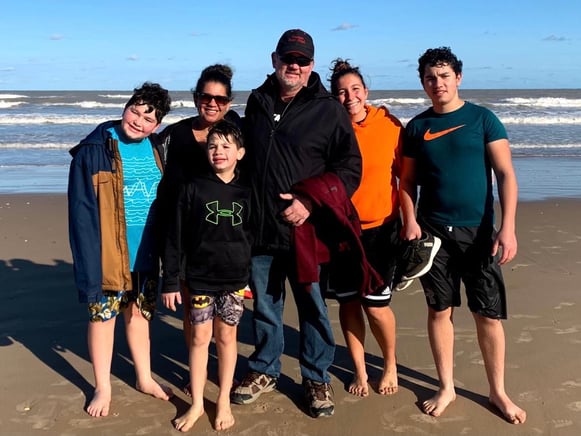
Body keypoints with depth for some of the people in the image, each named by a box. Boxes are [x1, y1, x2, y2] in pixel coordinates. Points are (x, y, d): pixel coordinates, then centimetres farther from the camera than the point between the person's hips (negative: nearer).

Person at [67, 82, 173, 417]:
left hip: (146, 253, 5)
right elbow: (82, 210, -14)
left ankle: (145, 378, 34)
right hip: (109, 254, -4)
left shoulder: (156, 150, 4)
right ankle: (103, 387, 24)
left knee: (140, 314, 17)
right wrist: (90, 260, -20)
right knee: (103, 315, 7)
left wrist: (167, 249, 7)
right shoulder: (94, 150, -11)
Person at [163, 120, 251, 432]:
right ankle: (197, 404, 22)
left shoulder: (246, 192, 1)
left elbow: (254, 237, 8)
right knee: (199, 338, 7)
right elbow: (175, 237, -5)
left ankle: (224, 401, 26)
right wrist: (170, 279, -7)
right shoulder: (193, 188, -5)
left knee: (226, 338, 11)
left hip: (234, 279, 1)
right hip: (199, 278, -1)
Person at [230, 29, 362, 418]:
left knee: (313, 308, 7)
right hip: (259, 228, 4)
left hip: (305, 230, -4)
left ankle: (317, 379, 24)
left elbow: (349, 168, -6)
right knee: (264, 305, 16)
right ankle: (265, 371, 34)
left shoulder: (329, 110, -4)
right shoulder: (257, 102, 9)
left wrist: (311, 202, -17)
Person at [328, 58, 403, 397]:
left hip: (380, 228, -1)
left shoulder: (391, 126, -5)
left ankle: (391, 365, 28)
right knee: (348, 302, 10)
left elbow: (406, 177, 0)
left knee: (376, 305, 0)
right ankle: (360, 369, 30)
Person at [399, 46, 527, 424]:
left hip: (478, 231, -1)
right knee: (440, 310, 7)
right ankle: (447, 388, 22)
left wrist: (508, 227, -14)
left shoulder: (483, 119, 0)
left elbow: (506, 174, -5)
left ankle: (498, 391, 20)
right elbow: (408, 181, 10)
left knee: (489, 314, 3)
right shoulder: (417, 127, 7)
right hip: (433, 232, 2)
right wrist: (410, 220, -7)